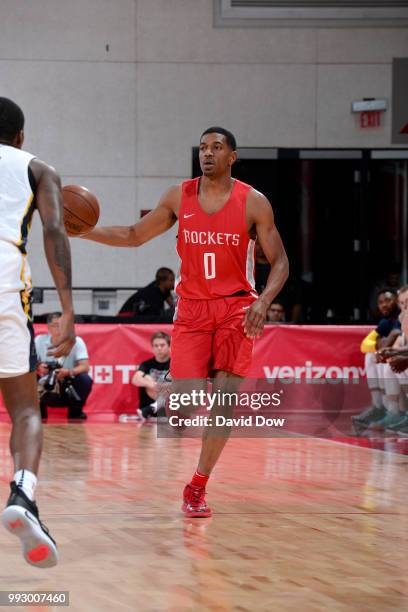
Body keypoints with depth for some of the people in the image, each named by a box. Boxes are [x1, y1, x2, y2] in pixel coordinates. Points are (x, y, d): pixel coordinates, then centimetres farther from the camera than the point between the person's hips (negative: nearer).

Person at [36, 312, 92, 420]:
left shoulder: (76, 341, -12)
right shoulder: (39, 341, -8)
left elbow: (85, 367, -21)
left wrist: (69, 372, -40)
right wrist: (38, 368, -34)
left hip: (70, 392, -1)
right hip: (45, 391, 1)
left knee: (85, 379, -28)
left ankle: (75, 412, -4)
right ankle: (40, 410, 3)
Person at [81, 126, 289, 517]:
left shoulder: (253, 203, -5)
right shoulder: (179, 197, 2)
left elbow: (279, 261, -2)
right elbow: (135, 236, 10)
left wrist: (263, 301, -19)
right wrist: (84, 231, -5)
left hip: (236, 308, -2)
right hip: (191, 308, 2)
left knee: (225, 394, -11)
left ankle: (198, 485, 1)